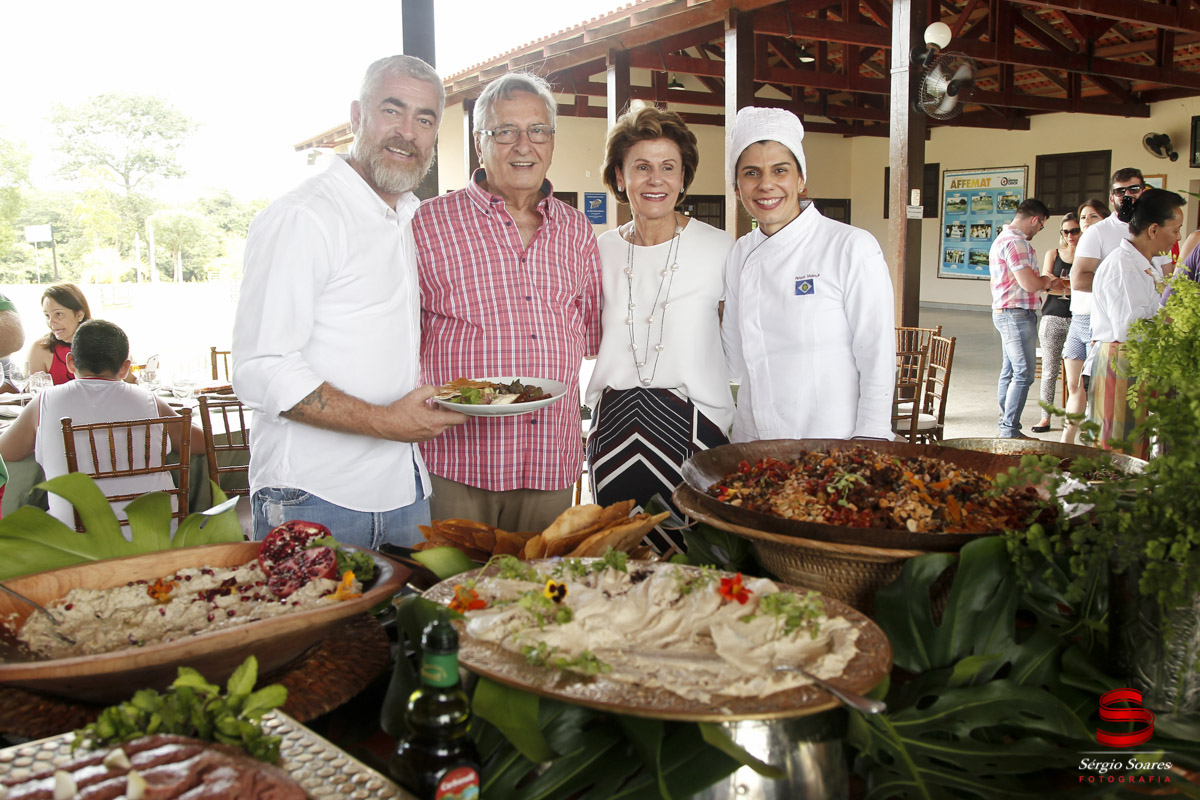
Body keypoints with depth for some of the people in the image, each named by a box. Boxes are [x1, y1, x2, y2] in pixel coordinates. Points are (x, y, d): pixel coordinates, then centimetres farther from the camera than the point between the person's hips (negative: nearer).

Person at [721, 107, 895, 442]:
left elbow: (878, 360, -9)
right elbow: (737, 364, 11)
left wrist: (867, 451, -13)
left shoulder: (853, 248, -9)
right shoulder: (739, 256, 5)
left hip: (832, 440, -4)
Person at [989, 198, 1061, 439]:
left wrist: (1047, 284, 24)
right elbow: (1030, 284, -21)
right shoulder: (1015, 242, -17)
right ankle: (1010, 431, -7)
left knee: (1009, 372, 14)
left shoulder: (1004, 239, 18)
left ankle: (1006, 427, 20)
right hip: (1017, 315, -11)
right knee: (1023, 374, -9)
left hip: (1006, 313, 11)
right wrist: (1046, 280, -1)